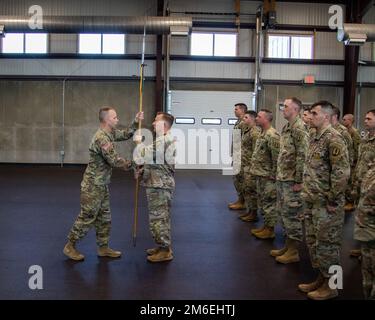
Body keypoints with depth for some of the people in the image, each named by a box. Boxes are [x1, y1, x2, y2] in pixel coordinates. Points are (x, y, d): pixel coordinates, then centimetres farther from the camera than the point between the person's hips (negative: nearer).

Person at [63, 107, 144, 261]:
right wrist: (132, 164, -9)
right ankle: (70, 246, 12)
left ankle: (103, 248, 24)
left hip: (102, 185, 10)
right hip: (93, 185, -10)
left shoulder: (110, 133, 6)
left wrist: (136, 122, 4)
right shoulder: (101, 138, -24)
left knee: (104, 218, 14)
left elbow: (125, 134, 20)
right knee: (87, 217, -1)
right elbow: (115, 160, -24)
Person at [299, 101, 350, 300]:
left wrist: (333, 200, -18)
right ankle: (320, 278, 30)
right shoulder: (314, 138, 12)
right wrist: (307, 191, 15)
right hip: (311, 201, 9)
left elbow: (342, 172, -21)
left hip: (326, 204, -9)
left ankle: (330, 286, 15)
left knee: (327, 243, 1)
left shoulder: (333, 139, -16)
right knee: (313, 241, 16)